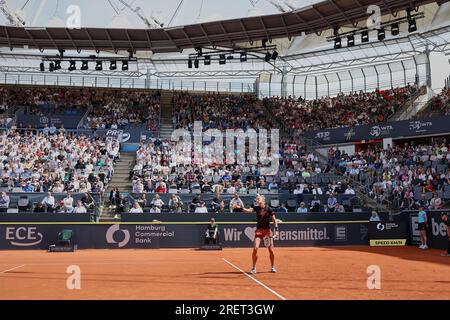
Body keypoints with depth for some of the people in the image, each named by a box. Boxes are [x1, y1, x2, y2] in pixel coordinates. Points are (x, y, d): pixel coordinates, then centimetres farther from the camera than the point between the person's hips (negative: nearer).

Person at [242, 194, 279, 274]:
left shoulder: (269, 210, -4)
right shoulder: (256, 208, 1)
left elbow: (274, 220, 2)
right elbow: (248, 210, -18)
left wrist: (276, 230, -6)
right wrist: (241, 208, -36)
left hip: (267, 230, -1)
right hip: (259, 230, 1)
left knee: (271, 250, 2)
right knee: (255, 248, -12)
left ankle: (273, 267, 23)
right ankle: (254, 267, 3)